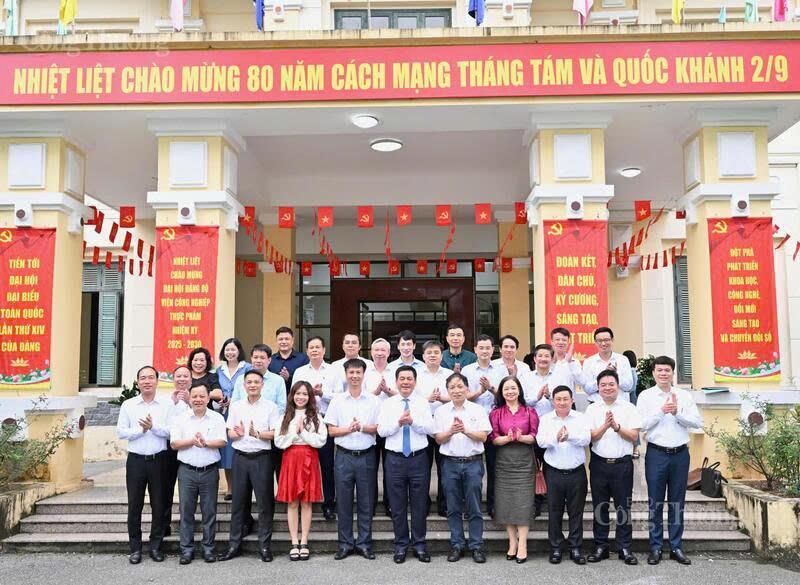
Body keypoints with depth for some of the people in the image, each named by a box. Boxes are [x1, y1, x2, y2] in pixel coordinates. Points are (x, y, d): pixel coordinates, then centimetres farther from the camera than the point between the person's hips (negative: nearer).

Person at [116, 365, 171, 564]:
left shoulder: (166, 404, 1)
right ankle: (135, 548, 15)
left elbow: (171, 432, -7)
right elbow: (121, 432, -1)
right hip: (136, 460, 1)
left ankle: (156, 546, 17)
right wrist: (141, 429, -12)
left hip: (158, 460, -1)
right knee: (134, 505, 5)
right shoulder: (128, 405, 6)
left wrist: (153, 426, -18)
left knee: (159, 505, 5)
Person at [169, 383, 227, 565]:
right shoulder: (180, 419, 6)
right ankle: (187, 549, 13)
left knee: (209, 511, 4)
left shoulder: (217, 418, 4)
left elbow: (222, 441, -5)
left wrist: (205, 442, -21)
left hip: (210, 470, 0)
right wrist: (192, 441, -15)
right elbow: (174, 444, -2)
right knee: (186, 511, 3)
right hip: (187, 470, 0)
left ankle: (208, 548, 15)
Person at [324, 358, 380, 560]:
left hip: (366, 456, 0)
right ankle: (345, 544, 15)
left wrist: (363, 427, -16)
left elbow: (379, 428, 1)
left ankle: (364, 543, 16)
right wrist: (348, 429, -15)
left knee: (366, 502, 5)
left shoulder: (373, 401, 4)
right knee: (343, 502, 5)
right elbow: (331, 430, 2)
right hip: (344, 455, 0)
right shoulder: (337, 401, 4)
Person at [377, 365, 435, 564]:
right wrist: (398, 422, -18)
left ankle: (419, 545, 18)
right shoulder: (387, 404, 5)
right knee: (397, 505, 7)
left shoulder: (423, 403, 5)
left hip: (419, 458, 0)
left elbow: (430, 428, -6)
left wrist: (413, 421, -20)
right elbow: (381, 430, -4)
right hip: (395, 459, 0)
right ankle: (401, 545, 19)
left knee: (419, 504, 6)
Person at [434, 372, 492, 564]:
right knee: (453, 508, 7)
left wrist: (465, 430, -17)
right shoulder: (441, 411, 6)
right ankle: (456, 545, 16)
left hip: (473, 462, -1)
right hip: (450, 463, 1)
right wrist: (451, 431, -15)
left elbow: (483, 437, -2)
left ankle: (476, 546, 10)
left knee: (474, 507, 2)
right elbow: (439, 439, 4)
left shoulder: (478, 410, 3)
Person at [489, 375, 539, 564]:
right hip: (504, 462, 1)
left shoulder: (530, 412, 4)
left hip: (524, 462, -1)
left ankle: (522, 545, 1)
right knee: (506, 502, 2)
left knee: (523, 502, -4)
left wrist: (521, 437, -20)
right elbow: (493, 438, -1)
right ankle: (512, 542, 12)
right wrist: (508, 438, -20)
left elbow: (534, 436, -1)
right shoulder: (496, 413, 6)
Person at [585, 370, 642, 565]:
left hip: (622, 463, -1)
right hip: (599, 463, 1)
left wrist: (617, 426, -18)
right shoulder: (592, 409, 5)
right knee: (599, 506, 7)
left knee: (624, 506, 3)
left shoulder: (629, 408, 3)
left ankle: (624, 548, 12)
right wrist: (605, 426, -20)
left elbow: (633, 436, -4)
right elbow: (592, 437, -4)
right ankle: (600, 547, 16)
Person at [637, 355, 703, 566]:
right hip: (656, 454, -2)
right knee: (655, 502, 3)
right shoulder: (646, 396, 1)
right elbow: (641, 424, -8)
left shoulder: (684, 395, 6)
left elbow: (698, 422, -2)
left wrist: (677, 412, -14)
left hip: (680, 454, 2)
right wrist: (661, 411, -15)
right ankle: (655, 548, 12)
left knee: (677, 502, 9)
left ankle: (676, 547, 18)